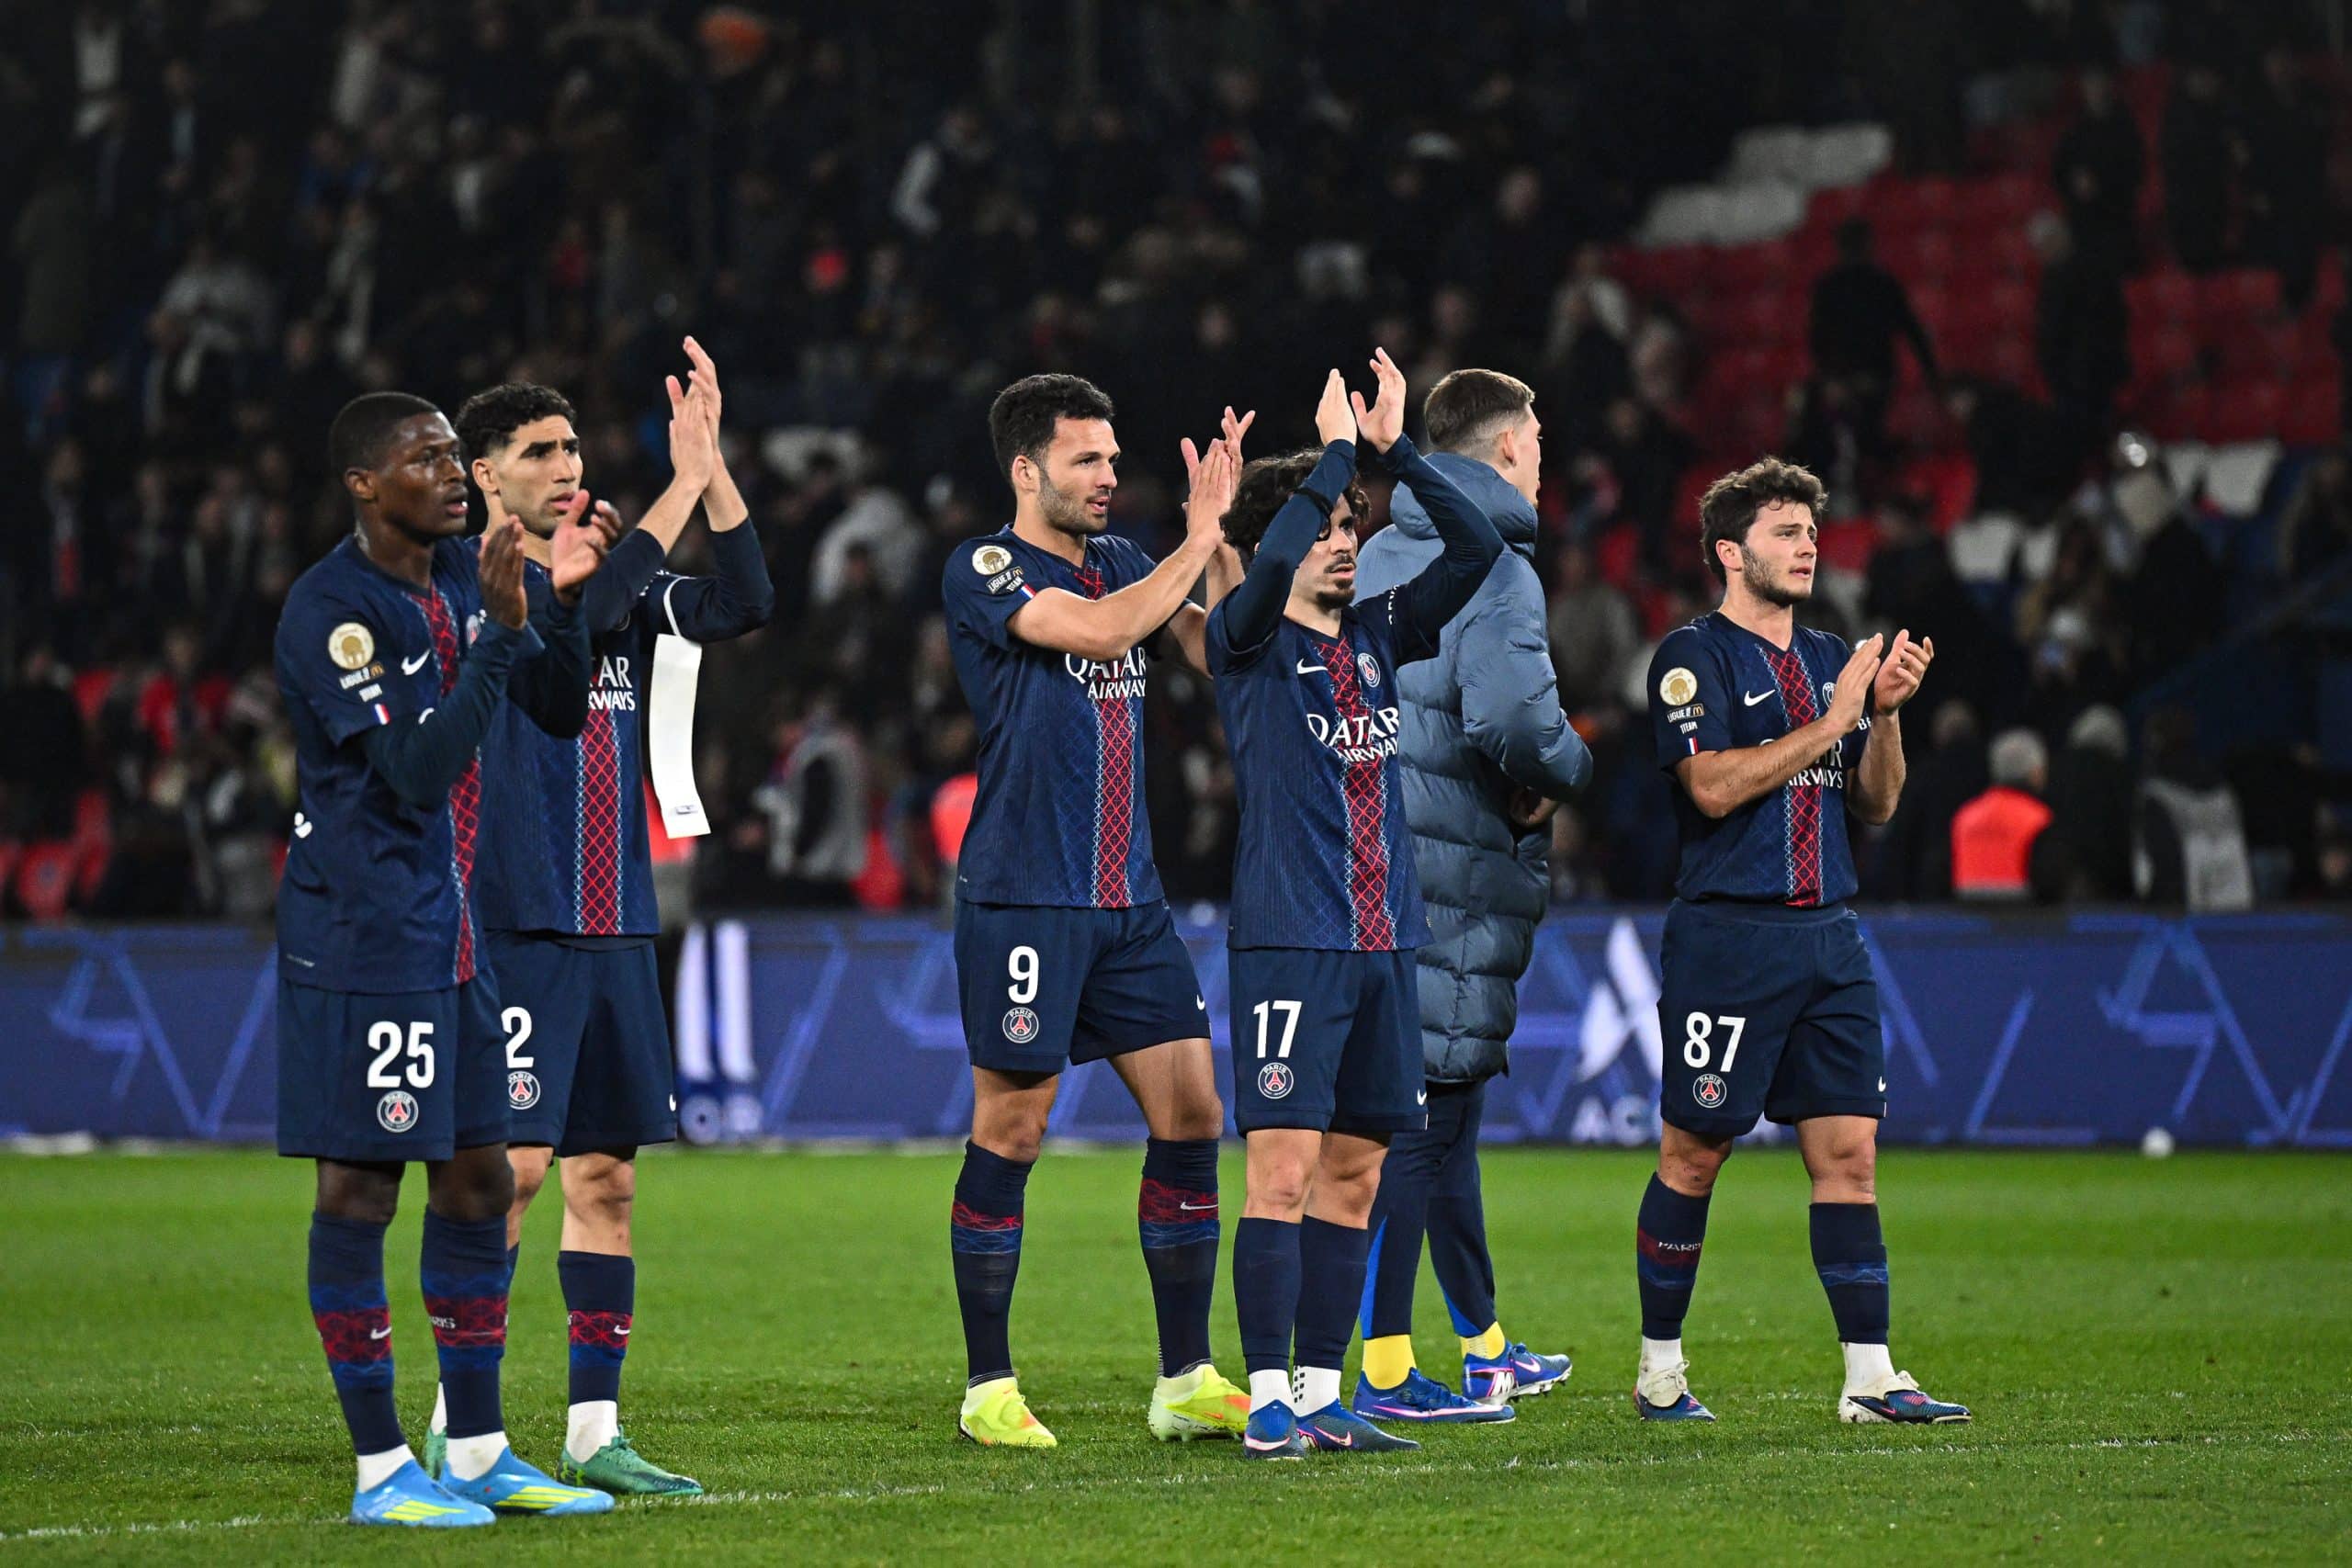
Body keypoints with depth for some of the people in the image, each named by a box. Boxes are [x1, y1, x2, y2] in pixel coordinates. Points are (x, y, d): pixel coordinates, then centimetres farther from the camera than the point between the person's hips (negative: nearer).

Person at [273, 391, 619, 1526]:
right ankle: (380, 1471, 0)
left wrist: (562, 601, -1)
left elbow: (560, 712, 16)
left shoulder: (460, 580, 10)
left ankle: (478, 1454, 19)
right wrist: (502, 631, -24)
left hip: (450, 935, 9)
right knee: (359, 1188, -4)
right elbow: (419, 771, -23)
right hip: (359, 938, -9)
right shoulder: (331, 610, -16)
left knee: (479, 1179, 11)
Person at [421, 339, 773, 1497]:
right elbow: (576, 615, -23)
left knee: (606, 1172, 6)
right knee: (513, 1164, -11)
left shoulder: (614, 579, 15)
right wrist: (683, 485, -20)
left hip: (614, 927, 7)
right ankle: (458, 1427, -5)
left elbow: (742, 607, 6)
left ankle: (594, 1431, 10)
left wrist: (715, 462, -2)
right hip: (514, 924, -7)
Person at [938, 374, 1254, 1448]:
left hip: (1130, 900, 7)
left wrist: (1224, 529, -3)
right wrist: (1200, 536, -15)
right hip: (1024, 902, -7)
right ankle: (988, 1390, 7)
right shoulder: (983, 571, -7)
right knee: (1009, 1134, -2)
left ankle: (1185, 1383, 10)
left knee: (1190, 1116, 3)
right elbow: (1100, 630, -21)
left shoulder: (1119, 560, 13)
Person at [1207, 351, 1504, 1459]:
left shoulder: (1378, 636, 13)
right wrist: (1338, 447, -12)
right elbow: (1270, 562, -23)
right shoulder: (1247, 641, -3)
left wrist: (1393, 447, 1)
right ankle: (1269, 1400, -5)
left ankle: (1321, 1396, 13)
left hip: (1385, 942, 6)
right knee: (1284, 1173, -9)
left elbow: (1476, 546, 8)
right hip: (1287, 941, -6)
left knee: (1353, 1174, 7)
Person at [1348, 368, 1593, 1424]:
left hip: (1376, 852, 9)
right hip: (1455, 872, -9)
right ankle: (1386, 1370, -8)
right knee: (1420, 1115, -7)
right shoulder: (1496, 572, -13)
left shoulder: (1376, 557, 13)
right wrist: (1570, 771, -7)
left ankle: (1486, 1349, 27)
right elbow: (1512, 715, -26)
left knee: (1447, 1109, 17)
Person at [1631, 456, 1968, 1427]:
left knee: (1849, 1150, 0)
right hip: (1727, 936, -6)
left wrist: (1887, 713, 1)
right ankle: (1659, 1367, 11)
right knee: (1693, 1153, 0)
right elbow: (1715, 785, -16)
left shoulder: (1829, 659, 17)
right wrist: (1832, 721, -13)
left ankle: (1870, 1376, -1)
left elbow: (1876, 803, 18)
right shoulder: (1693, 657, -4)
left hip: (1828, 936, 6)